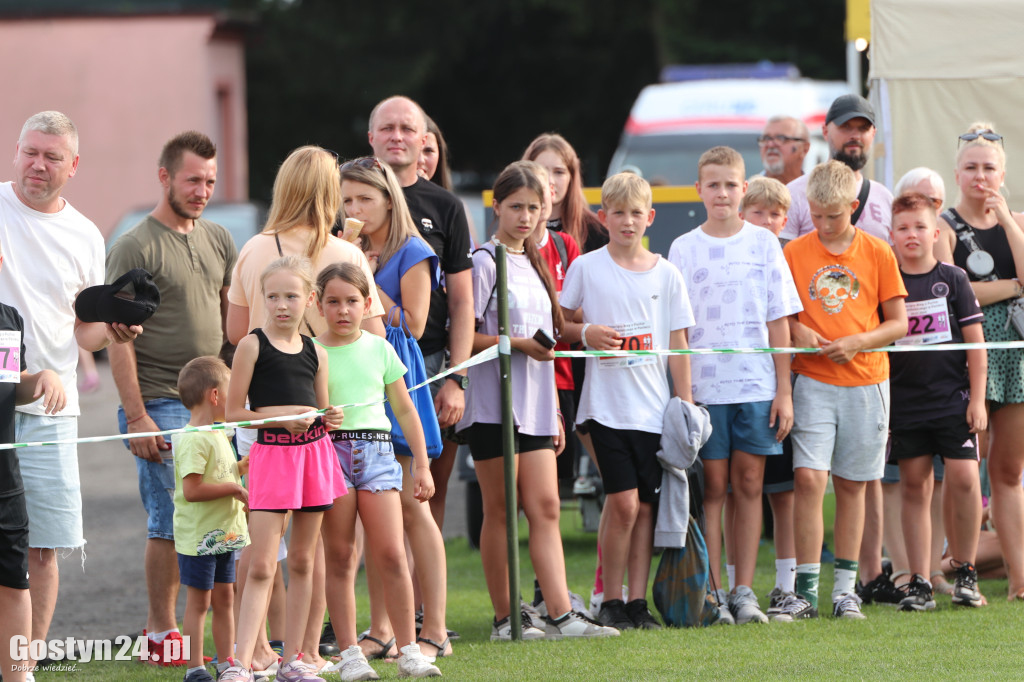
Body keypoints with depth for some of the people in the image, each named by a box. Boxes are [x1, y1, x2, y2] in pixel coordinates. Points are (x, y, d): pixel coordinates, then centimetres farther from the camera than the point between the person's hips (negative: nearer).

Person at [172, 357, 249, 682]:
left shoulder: (218, 435, 13)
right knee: (199, 600, -3)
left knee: (224, 597, 13)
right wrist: (235, 489, -21)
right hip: (198, 536, -9)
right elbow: (192, 489, -26)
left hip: (223, 533, 9)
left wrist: (242, 467, 9)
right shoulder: (193, 440, -19)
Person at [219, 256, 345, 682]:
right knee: (261, 566, -10)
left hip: (314, 452, 5)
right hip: (271, 453, -5)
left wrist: (330, 420, -3)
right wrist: (281, 416, -15)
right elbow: (234, 412, -4)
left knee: (302, 560, 9)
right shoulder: (252, 346, -3)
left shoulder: (314, 352, 10)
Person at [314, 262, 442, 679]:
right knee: (339, 558, 1)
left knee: (391, 553, -6)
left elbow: (405, 410, 15)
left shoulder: (379, 349, 11)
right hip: (329, 449, -1)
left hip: (376, 448, 1)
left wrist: (422, 467, 14)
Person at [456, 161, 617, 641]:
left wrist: (554, 411, 19)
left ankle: (560, 614, -6)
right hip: (494, 403, -7)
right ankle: (504, 619, 4)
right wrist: (520, 344, -21)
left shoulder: (533, 263, 17)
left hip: (534, 405, 7)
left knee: (545, 507, -1)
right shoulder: (485, 262, -6)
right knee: (500, 511, -1)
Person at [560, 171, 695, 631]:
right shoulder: (586, 268, 1)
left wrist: (686, 403, 6)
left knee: (645, 506, 3)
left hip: (654, 407, 3)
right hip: (606, 402, -3)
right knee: (623, 502, -11)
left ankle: (638, 601, 9)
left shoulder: (665, 274, 7)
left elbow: (677, 343, 10)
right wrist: (586, 334, -11)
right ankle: (610, 601, -1)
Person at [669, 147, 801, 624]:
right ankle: (713, 591, 4)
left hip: (756, 384, 1)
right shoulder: (684, 249, 4)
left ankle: (744, 590, 6)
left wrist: (783, 389, 1)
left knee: (749, 484, 2)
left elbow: (779, 321, 6)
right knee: (713, 486, 0)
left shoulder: (763, 244, 6)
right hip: (705, 386, -1)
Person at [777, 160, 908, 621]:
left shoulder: (877, 253, 3)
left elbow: (898, 324, 4)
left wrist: (857, 342, -11)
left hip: (865, 380, 1)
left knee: (851, 485, 6)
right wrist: (796, 331, -12)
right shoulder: (794, 252, 4)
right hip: (812, 381, -1)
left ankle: (845, 589, 14)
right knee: (809, 478, -12)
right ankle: (806, 590, -10)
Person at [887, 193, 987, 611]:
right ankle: (919, 583, 5)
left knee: (963, 477, -10)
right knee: (914, 486, 2)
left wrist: (977, 399, -2)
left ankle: (965, 572, 5)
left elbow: (975, 342, 4)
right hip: (905, 401, 1)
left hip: (953, 399, -1)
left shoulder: (953, 279, 3)